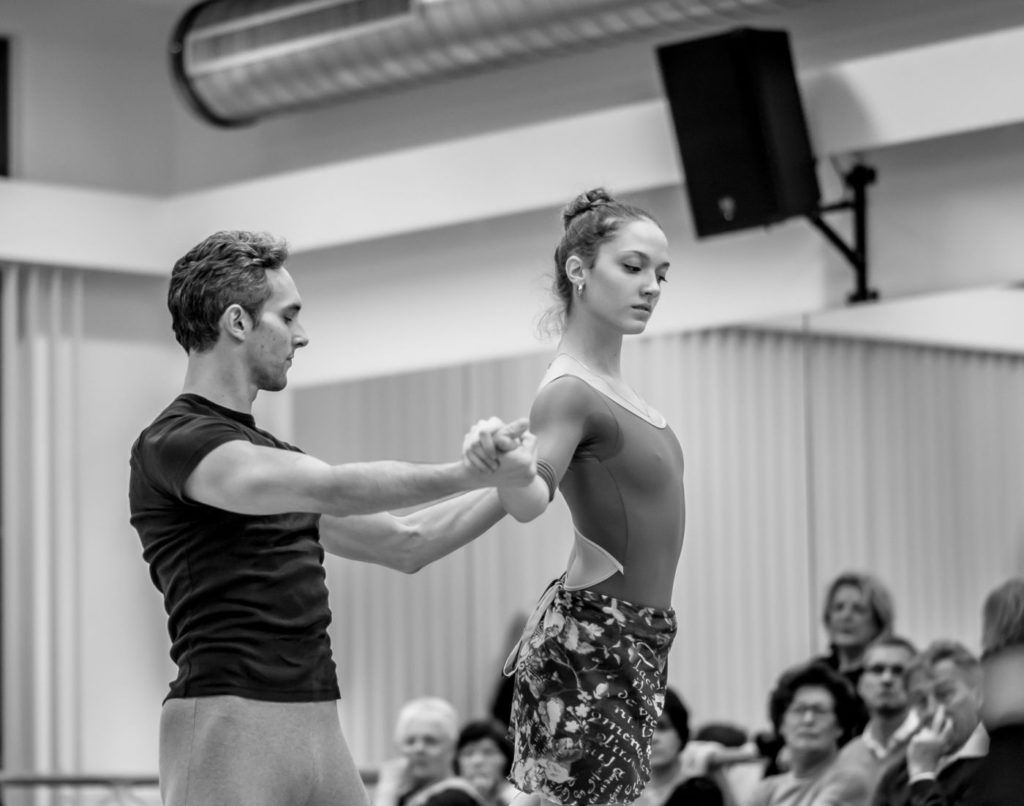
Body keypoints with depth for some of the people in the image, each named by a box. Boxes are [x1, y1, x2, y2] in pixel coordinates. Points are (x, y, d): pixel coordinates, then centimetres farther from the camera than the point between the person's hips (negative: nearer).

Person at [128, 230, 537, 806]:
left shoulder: (271, 454, 20)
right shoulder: (173, 444, -8)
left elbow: (405, 544, 24)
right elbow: (334, 489, -20)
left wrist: (515, 478, 18)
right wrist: (470, 473, -18)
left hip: (319, 728, 8)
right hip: (230, 724, -8)